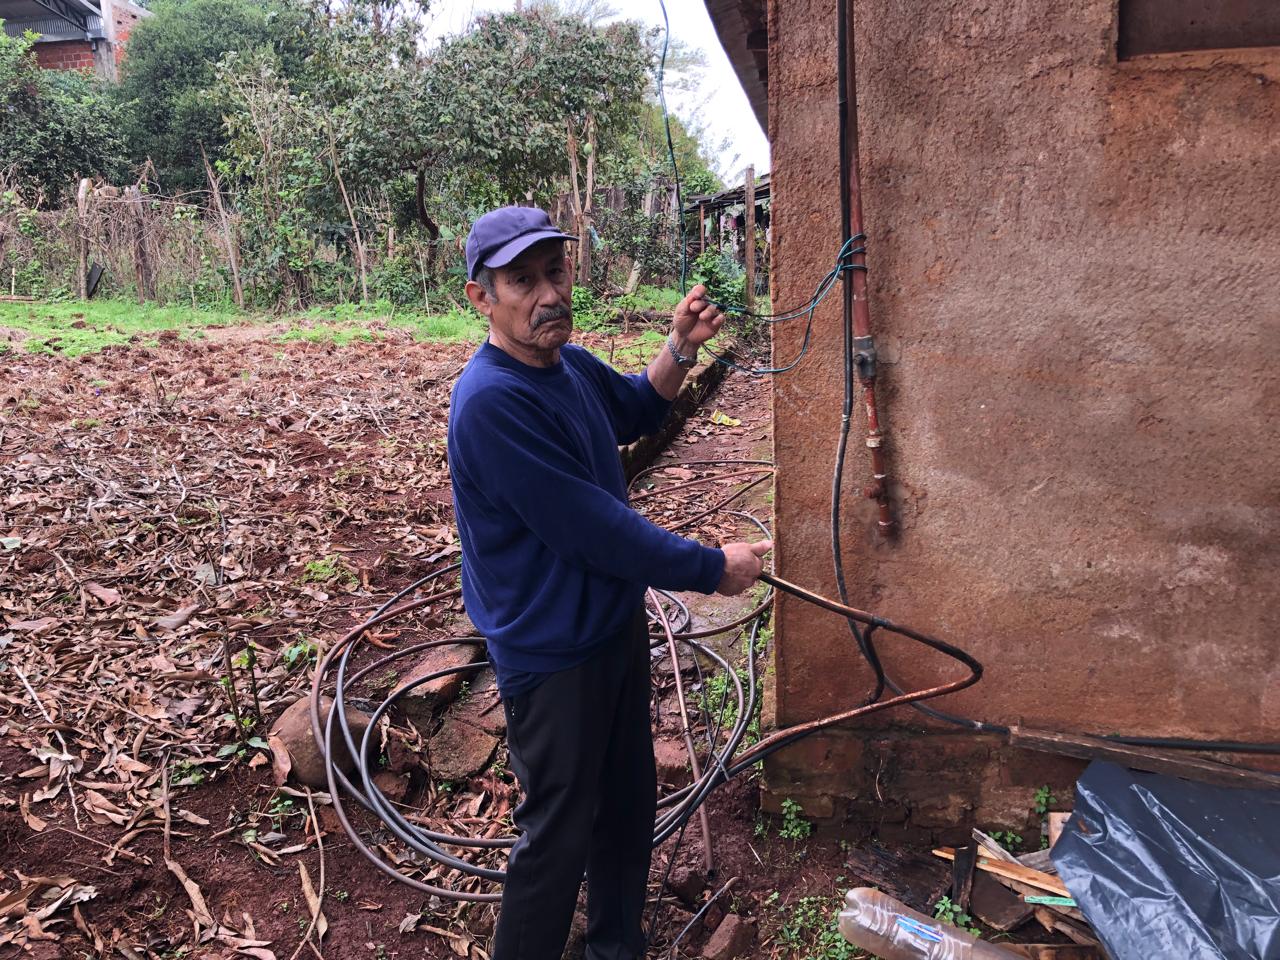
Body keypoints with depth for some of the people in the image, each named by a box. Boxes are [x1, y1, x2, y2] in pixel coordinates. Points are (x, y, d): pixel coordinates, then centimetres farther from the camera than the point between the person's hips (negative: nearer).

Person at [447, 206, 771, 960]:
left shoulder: (571, 365, -2)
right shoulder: (492, 401, -28)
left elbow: (636, 410, 20)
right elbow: (593, 529, -28)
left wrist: (681, 347, 1)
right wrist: (713, 568, -18)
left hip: (617, 621, 9)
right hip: (553, 652, -9)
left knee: (629, 798, 24)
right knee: (561, 829, 9)